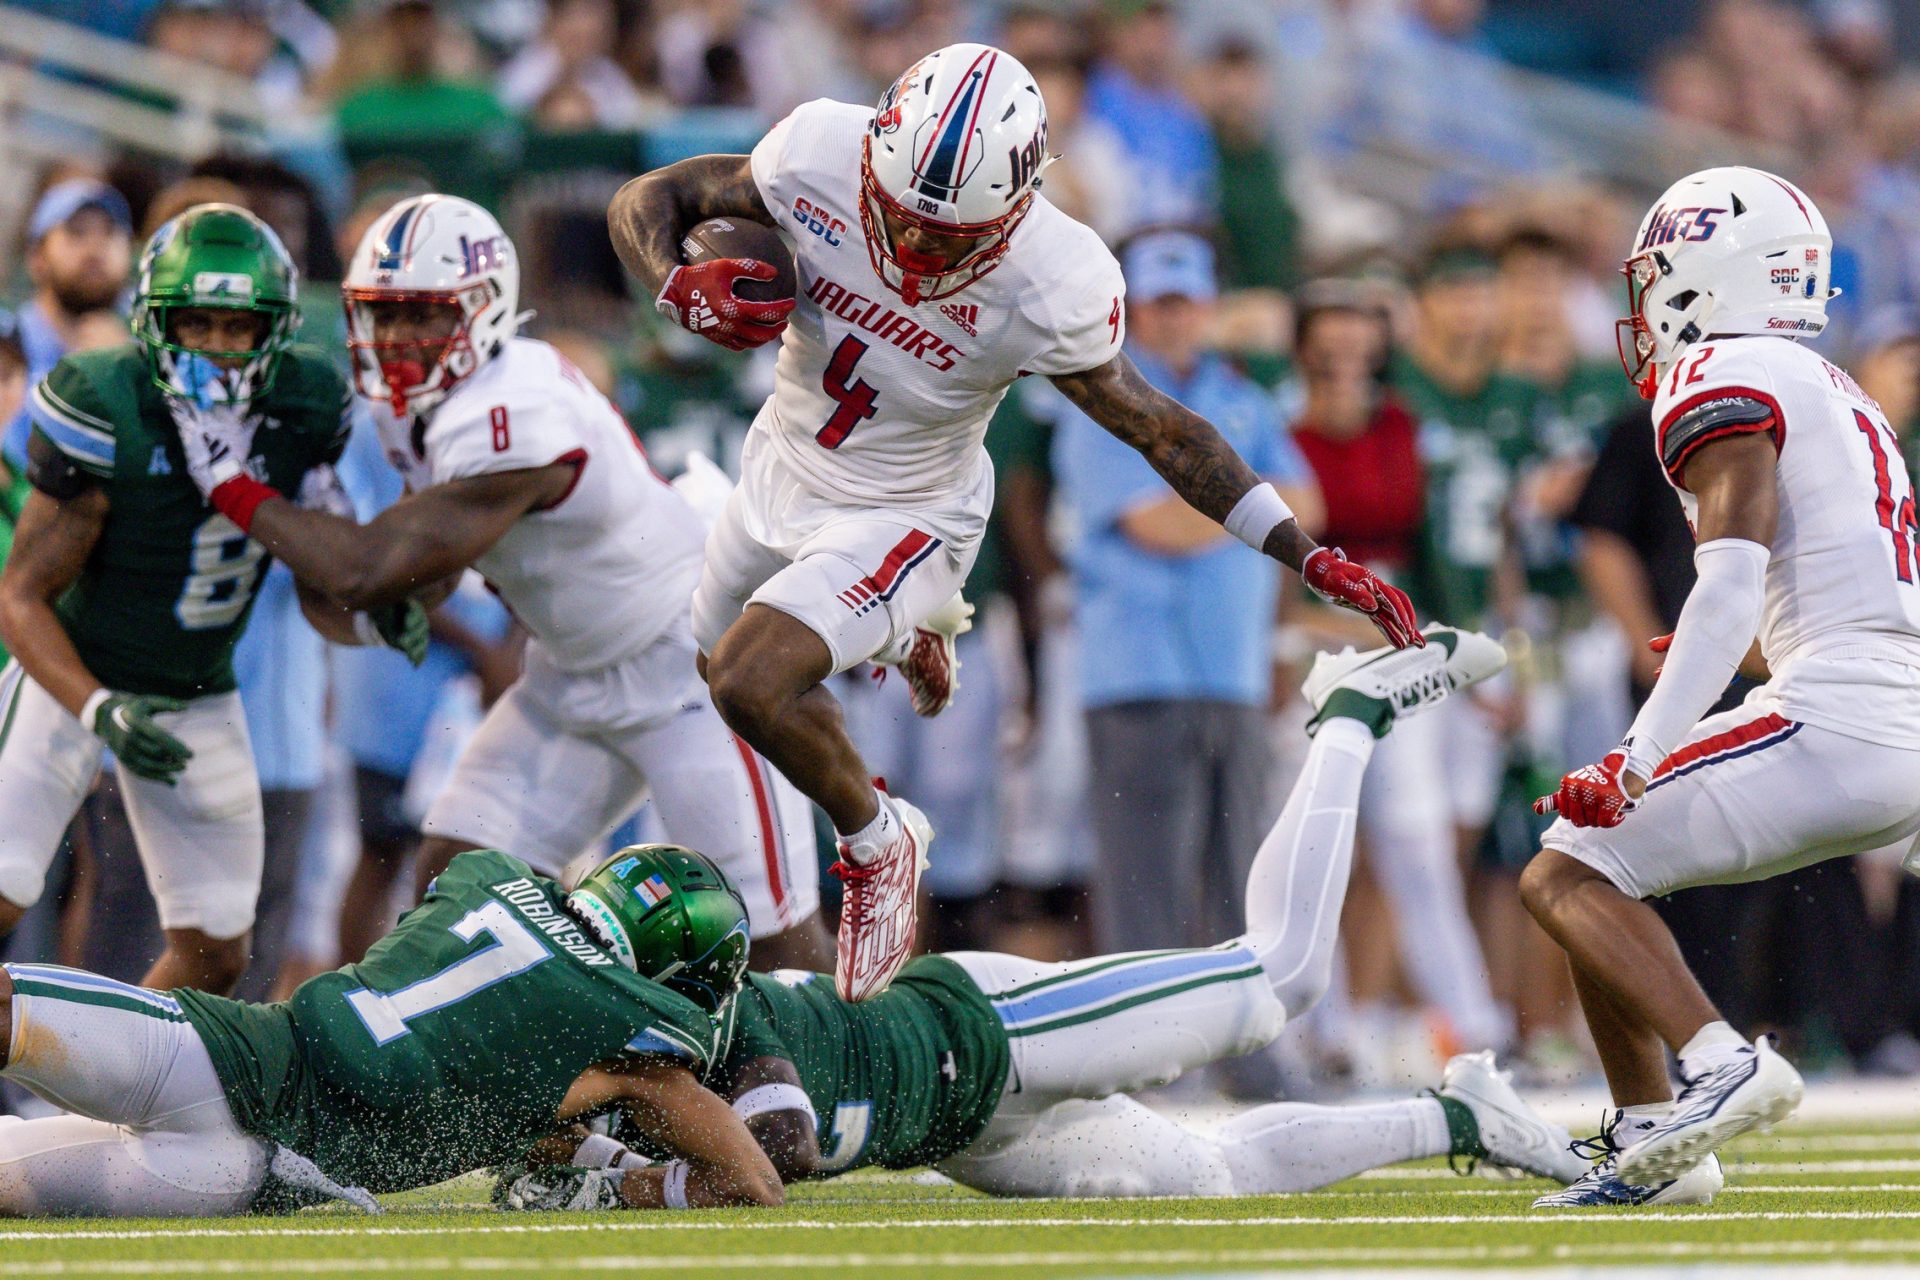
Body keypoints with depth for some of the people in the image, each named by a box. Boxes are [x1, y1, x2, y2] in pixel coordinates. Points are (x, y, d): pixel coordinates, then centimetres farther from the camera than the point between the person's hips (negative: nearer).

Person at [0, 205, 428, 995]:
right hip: (73, 675, -5)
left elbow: (321, 594, -1)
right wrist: (98, 711, -32)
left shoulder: (304, 414, -11)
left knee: (215, 953, 6)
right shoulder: (107, 418, -25)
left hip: (201, 698, 5)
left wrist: (374, 620, -24)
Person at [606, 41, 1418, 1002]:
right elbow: (648, 200, -10)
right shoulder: (821, 155, -26)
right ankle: (904, 637, 52)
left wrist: (1313, 560, -18)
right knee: (718, 673, 24)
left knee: (751, 682, -25)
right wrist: (678, 289, -33)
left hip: (902, 516, -5)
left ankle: (876, 841, 3)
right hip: (783, 466, 5)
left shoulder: (1051, 288, -32)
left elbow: (1158, 429, -18)